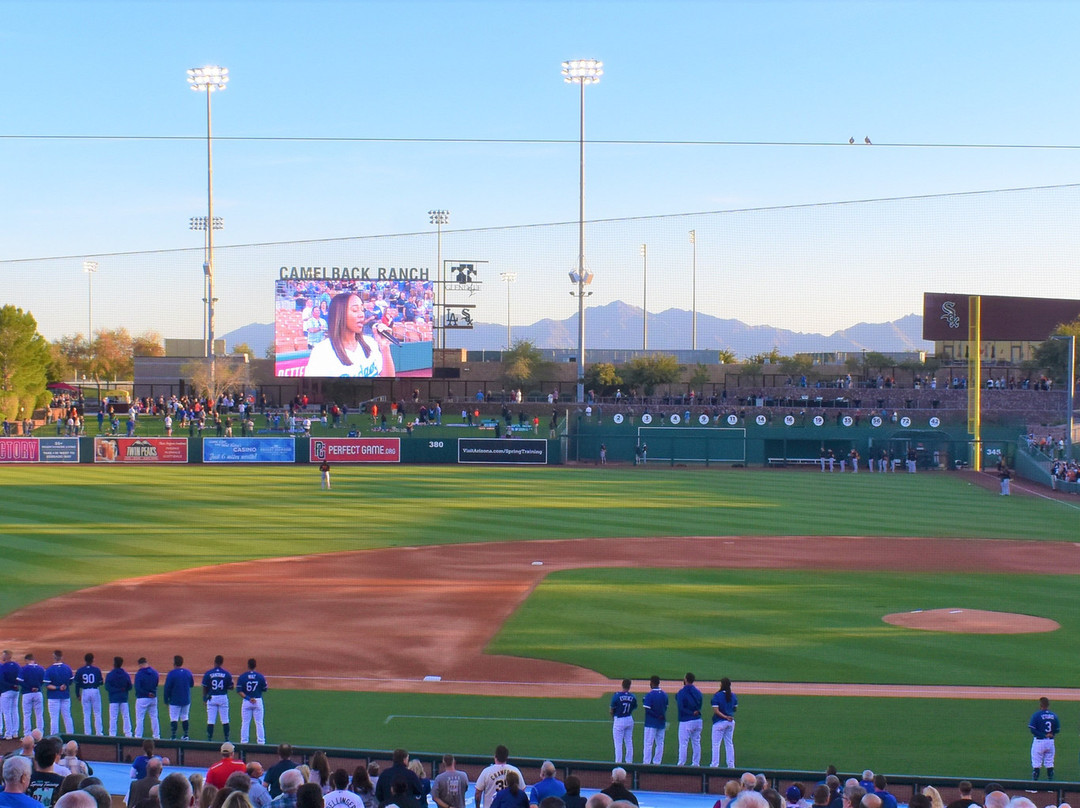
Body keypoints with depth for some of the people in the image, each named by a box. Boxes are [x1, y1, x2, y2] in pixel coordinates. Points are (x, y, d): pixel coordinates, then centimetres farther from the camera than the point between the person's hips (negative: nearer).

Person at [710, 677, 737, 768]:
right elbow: (735, 708, 13)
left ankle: (715, 764, -3)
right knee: (729, 743, 13)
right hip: (731, 722, 6)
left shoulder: (717, 695, -14)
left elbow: (716, 710, -19)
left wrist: (725, 717, -17)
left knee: (716, 744, 0)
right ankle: (731, 765, 14)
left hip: (720, 722, -6)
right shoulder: (733, 696, 2)